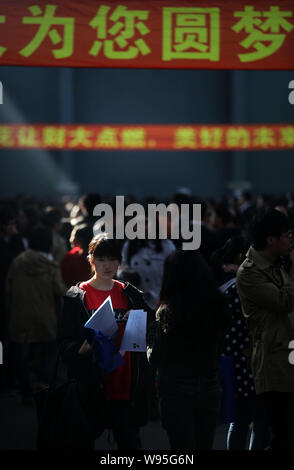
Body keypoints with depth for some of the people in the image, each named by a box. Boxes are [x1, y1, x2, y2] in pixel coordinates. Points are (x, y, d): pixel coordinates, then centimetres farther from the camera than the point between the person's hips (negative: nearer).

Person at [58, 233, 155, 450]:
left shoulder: (131, 295, 10)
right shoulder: (76, 297, 2)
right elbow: (64, 343, -1)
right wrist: (82, 349, -22)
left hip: (125, 386, 2)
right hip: (89, 385, -1)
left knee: (129, 440, 0)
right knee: (85, 441, 5)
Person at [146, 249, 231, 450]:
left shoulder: (167, 313, -16)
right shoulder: (218, 308, -2)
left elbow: (156, 358, -8)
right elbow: (218, 352, 7)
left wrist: (151, 332, 5)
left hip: (177, 393, -4)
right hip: (210, 390, 4)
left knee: (183, 445, 3)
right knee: (205, 445, 16)